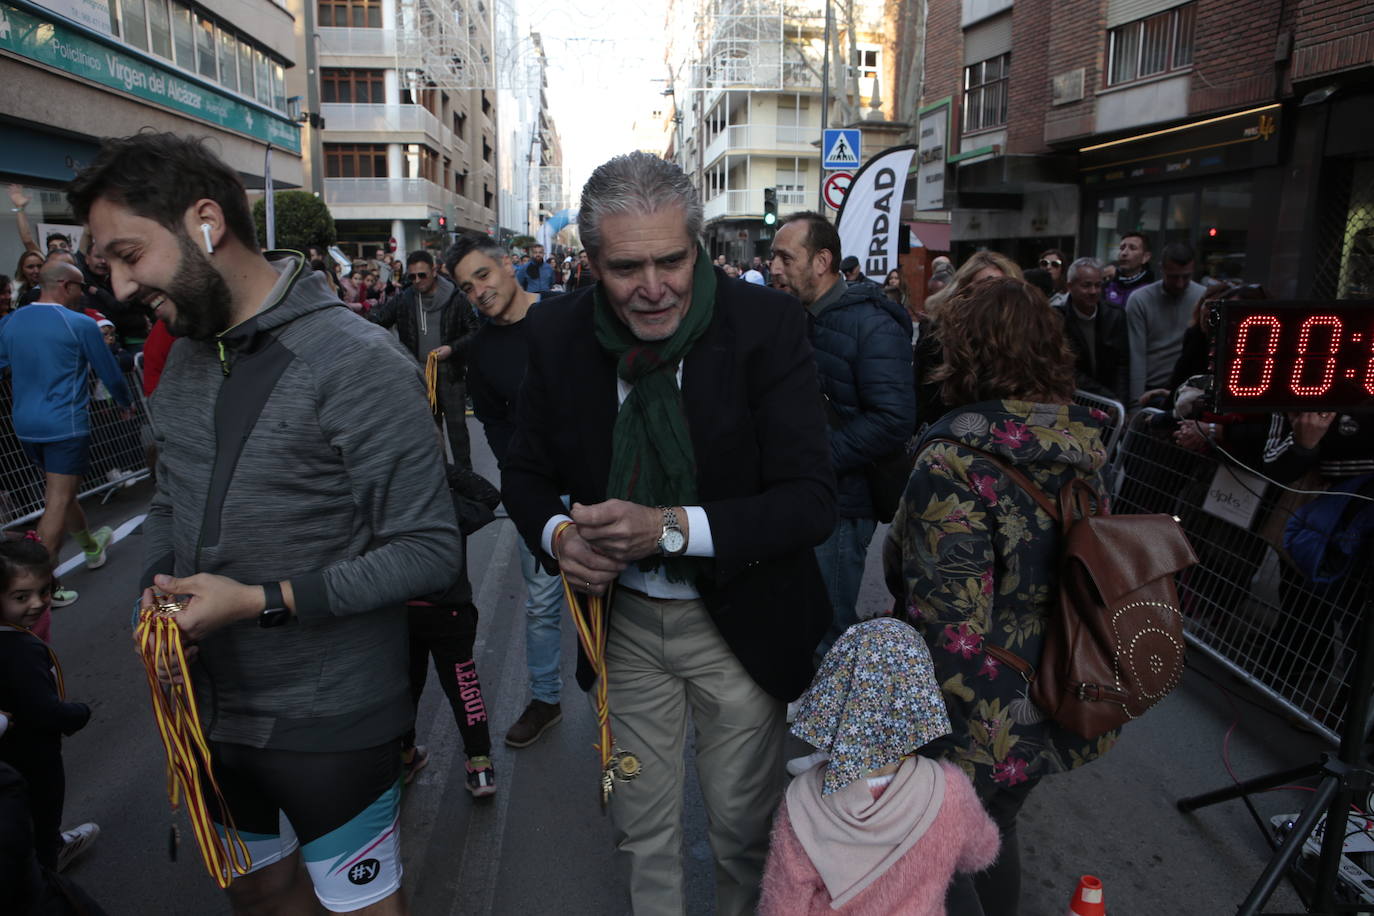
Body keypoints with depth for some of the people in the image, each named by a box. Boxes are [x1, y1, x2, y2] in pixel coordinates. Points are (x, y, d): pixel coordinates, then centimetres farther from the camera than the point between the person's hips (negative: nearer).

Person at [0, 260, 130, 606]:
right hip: (65, 424, -7)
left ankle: (91, 547, 43)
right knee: (58, 503, -3)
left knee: (59, 491, 22)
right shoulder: (80, 325, -11)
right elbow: (109, 372, -2)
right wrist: (126, 403, 14)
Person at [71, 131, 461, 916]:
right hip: (210, 706, 7)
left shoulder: (358, 363, -21)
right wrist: (157, 584, -6)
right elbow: (169, 506, 15)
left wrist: (263, 602, -24)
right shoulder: (184, 360, 4)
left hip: (330, 723, -7)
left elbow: (430, 551, -22)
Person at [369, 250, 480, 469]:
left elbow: (474, 331, -2)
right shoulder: (403, 299, 2)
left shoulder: (455, 298, -7)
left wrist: (452, 348, -15)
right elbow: (376, 320, 7)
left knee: (456, 424, 0)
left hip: (451, 373, -3)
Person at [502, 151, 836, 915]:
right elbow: (527, 471, 4)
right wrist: (558, 534, -19)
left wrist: (673, 529, -33)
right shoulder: (558, 334, -9)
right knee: (641, 825, 21)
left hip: (738, 621, -2)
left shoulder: (767, 324, -19)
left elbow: (813, 500, -21)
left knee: (743, 825, 19)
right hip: (622, 617, 3)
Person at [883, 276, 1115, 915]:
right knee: (996, 834, 28)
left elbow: (951, 626, -27)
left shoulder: (954, 463, -25)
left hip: (984, 726, -7)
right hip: (1056, 709, 8)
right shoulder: (1080, 447, 0)